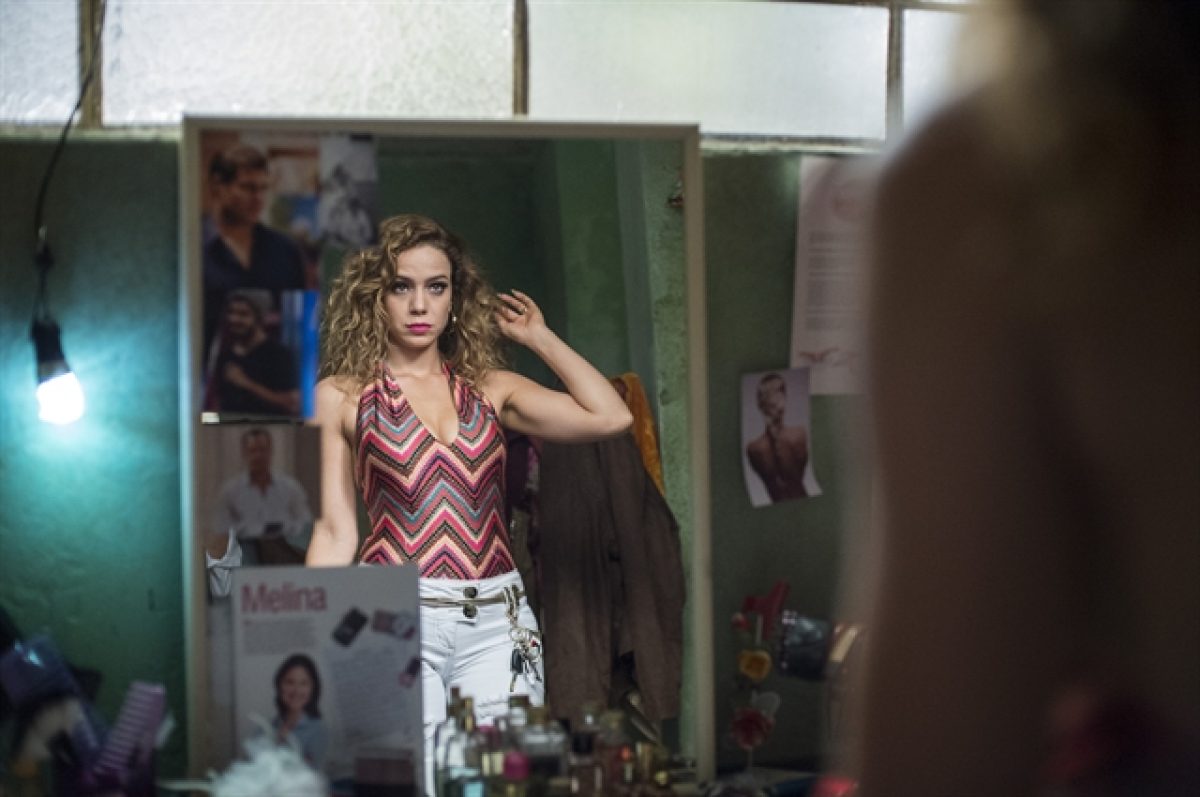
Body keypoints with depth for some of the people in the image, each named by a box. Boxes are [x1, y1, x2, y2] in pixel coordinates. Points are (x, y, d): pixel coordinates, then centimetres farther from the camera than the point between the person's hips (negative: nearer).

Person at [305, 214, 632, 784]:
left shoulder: (489, 389, 13)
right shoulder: (340, 396, 7)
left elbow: (610, 417, 0)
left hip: (497, 624, 3)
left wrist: (536, 336, 11)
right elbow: (334, 533, 4)